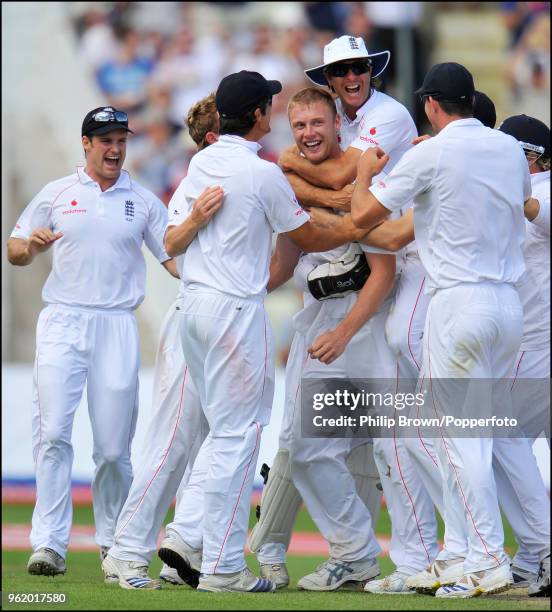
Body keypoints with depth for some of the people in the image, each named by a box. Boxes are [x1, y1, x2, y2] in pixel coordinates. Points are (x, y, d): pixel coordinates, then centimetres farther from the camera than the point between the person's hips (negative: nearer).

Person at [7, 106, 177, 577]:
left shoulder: (143, 201, 12)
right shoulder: (56, 194, 11)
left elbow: (174, 256, 9)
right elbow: (15, 250, 12)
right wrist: (32, 246, -11)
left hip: (116, 326, 1)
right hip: (62, 324, -1)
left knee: (115, 446, -1)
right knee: (53, 433, -12)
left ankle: (114, 541, 15)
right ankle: (49, 544, -15)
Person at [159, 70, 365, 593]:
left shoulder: (200, 163, 10)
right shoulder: (263, 173, -11)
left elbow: (172, 242, 11)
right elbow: (309, 238, 0)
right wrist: (358, 227, 14)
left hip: (192, 304, 8)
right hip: (236, 309, -8)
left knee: (225, 428, 16)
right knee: (238, 432, -3)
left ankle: (186, 534, 8)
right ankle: (222, 565, -3)